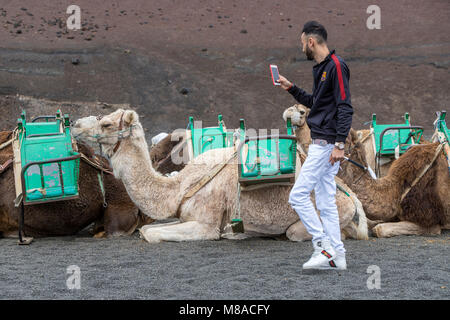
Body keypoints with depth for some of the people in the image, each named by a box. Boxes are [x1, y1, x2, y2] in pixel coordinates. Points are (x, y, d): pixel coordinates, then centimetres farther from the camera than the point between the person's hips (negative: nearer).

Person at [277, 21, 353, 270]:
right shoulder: (321, 68, 16)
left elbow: (345, 107, -20)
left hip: (326, 144, -10)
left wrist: (340, 144, -23)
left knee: (298, 196, -10)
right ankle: (337, 256, 11)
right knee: (325, 202, 9)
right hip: (320, 144, 10)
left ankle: (324, 246, -8)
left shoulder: (336, 66, -14)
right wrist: (291, 89, 21)